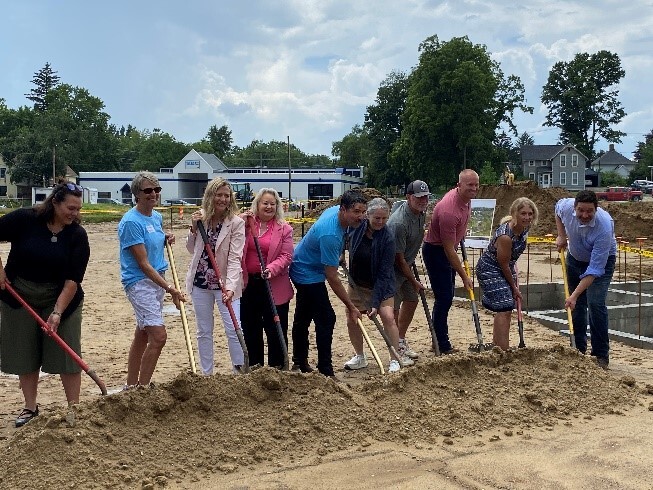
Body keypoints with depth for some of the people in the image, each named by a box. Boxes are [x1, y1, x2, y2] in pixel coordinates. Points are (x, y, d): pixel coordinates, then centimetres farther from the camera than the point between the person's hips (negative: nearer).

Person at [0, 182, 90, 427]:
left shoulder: (77, 235, -13)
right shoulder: (25, 219, -15)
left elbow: (73, 279, -16)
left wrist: (58, 312, -24)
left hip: (61, 298, 0)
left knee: (68, 354, -2)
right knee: (25, 354, 7)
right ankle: (30, 408, 20)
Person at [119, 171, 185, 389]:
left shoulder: (157, 217, 9)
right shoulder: (131, 222, -17)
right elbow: (143, 264, -20)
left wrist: (166, 239, 5)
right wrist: (170, 289, -23)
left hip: (157, 280, 9)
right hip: (139, 282, -9)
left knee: (142, 335, 15)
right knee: (159, 336, -14)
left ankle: (131, 386, 26)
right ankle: (142, 388, -3)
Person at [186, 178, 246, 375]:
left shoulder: (236, 222, -14)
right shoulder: (201, 217, 0)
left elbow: (235, 258, -20)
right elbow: (192, 249, 10)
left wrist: (230, 287, -32)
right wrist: (193, 228, -8)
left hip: (225, 283, -4)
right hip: (200, 282, 4)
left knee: (234, 330, -7)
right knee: (204, 331, 13)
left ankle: (240, 372, 8)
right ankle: (206, 374, 25)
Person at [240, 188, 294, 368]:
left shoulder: (284, 229, 0)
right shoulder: (246, 223, 5)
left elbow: (286, 256, -5)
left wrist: (272, 268, -21)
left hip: (274, 287, -2)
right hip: (248, 284, 2)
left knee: (276, 331, 3)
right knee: (250, 330, 13)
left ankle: (277, 369, 14)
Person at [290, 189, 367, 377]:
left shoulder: (335, 210, -8)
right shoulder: (330, 234, -35)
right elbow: (332, 278, -32)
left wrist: (337, 257, 21)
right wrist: (351, 307, -27)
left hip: (303, 270, 10)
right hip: (309, 275, -10)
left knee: (303, 318, 19)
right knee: (326, 319, -12)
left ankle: (299, 362, 32)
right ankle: (325, 371, -7)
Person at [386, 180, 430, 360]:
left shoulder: (421, 212, -2)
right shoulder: (399, 222, -31)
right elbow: (398, 258, -24)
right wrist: (414, 281, -14)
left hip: (406, 265, 9)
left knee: (412, 300, 14)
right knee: (394, 307, -7)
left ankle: (401, 340, 28)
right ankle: (396, 348, 3)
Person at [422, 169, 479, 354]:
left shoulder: (465, 197, -6)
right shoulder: (448, 211, -33)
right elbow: (449, 250, -28)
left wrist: (462, 233, 26)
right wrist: (464, 277, -23)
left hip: (447, 250, 10)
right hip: (435, 251, -10)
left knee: (447, 297, 14)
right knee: (444, 298, -9)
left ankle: (441, 341, 23)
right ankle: (442, 346, -2)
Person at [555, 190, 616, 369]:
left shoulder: (604, 227, -39)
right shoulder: (566, 206, -26)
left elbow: (595, 269, -38)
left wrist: (574, 295, -40)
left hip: (602, 260, -5)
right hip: (575, 258, 5)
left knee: (595, 303, -18)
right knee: (577, 306, 6)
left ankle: (601, 355, -10)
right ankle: (578, 350, 17)